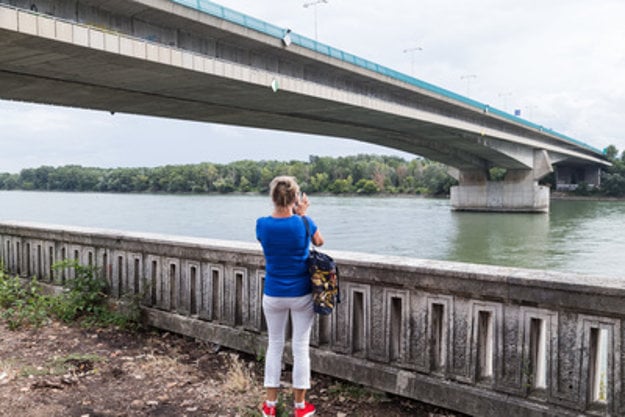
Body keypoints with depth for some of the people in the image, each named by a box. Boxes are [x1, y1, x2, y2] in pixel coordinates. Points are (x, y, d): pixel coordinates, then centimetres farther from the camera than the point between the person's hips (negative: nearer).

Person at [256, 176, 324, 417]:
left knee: (274, 345, 16)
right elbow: (319, 242, 7)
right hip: (301, 296, -2)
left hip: (273, 296, 2)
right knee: (301, 348, 9)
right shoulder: (303, 223, -14)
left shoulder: (262, 224, -10)